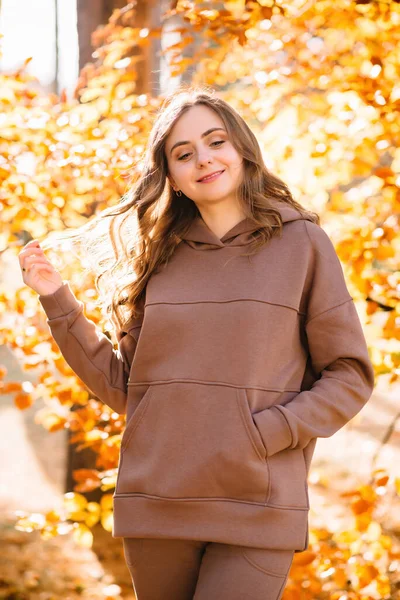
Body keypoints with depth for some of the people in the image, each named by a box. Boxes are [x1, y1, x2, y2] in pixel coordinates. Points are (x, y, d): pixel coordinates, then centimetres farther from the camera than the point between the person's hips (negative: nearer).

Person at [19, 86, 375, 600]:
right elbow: (121, 388, 11)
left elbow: (349, 375, 2)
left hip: (257, 515, -3)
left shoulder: (301, 243, 2)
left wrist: (264, 433, -11)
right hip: (155, 511, 3)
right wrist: (58, 302, 4)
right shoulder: (159, 257, 10)